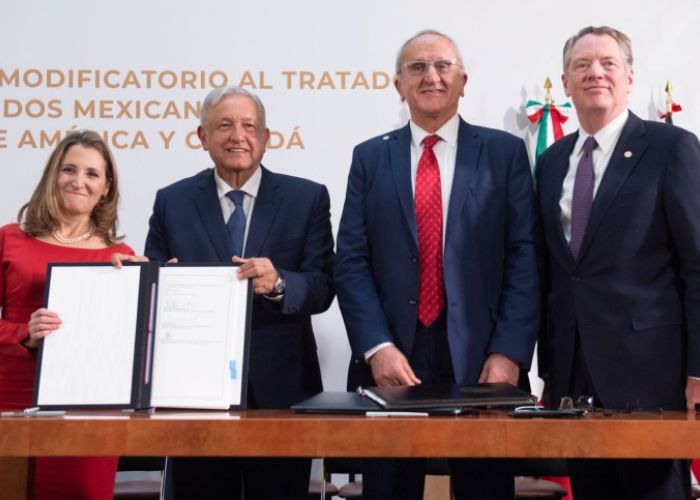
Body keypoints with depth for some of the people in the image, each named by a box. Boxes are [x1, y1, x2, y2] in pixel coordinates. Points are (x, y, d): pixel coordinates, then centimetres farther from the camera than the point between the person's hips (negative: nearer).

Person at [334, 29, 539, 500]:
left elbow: (524, 256, -1)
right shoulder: (370, 157, 9)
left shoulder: (505, 152, 6)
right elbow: (352, 262, 2)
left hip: (481, 356, -1)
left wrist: (509, 352, -11)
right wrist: (377, 347, -10)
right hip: (393, 357, 1)